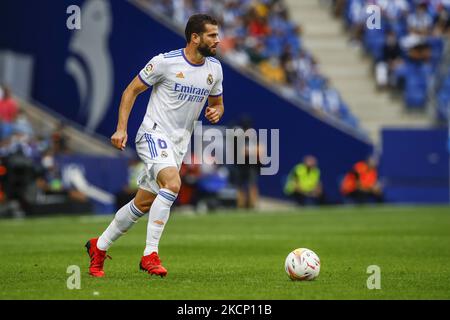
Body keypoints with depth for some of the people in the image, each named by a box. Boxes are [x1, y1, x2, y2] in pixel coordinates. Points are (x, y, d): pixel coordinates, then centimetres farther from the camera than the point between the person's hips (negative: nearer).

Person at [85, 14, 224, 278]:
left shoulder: (214, 68, 6)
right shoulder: (165, 62, -12)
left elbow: (217, 104, 19)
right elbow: (132, 90, -3)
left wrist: (216, 112, -5)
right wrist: (121, 128, -11)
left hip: (180, 144, 7)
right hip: (154, 134, -7)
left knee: (144, 204, 10)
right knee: (173, 184, -31)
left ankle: (99, 247, 29)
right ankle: (150, 255, -26)